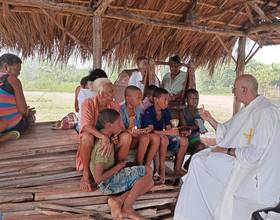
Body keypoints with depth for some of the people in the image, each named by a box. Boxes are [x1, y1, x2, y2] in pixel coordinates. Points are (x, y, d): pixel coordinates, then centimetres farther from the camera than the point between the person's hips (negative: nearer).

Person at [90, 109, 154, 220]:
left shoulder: (102, 137, 5)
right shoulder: (103, 146, -23)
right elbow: (98, 178, -26)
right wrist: (119, 166, -16)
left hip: (112, 178, 9)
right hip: (108, 183, -9)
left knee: (149, 183, 1)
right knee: (147, 171, -15)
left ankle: (118, 200, -7)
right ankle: (127, 208, -8)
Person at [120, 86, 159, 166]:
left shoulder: (137, 110, 10)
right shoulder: (121, 111, -14)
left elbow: (138, 127, 14)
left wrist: (142, 131, -7)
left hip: (136, 136, 7)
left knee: (156, 137, -17)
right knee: (144, 138, -32)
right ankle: (139, 166, -14)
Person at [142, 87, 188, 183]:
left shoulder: (165, 112, 4)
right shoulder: (148, 112, -17)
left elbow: (169, 129, 4)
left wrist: (178, 132, -14)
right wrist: (167, 132, -34)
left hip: (162, 136, 7)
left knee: (184, 141, -6)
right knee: (164, 139, -37)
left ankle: (177, 169, 4)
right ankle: (162, 171, -28)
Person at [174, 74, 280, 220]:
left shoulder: (265, 112, -22)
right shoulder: (247, 109, 10)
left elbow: (255, 153, -26)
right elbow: (226, 132, 17)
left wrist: (227, 151, -16)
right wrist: (210, 119, 6)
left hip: (255, 169, -10)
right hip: (237, 158, 10)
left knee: (200, 162, -12)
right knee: (198, 160, 1)